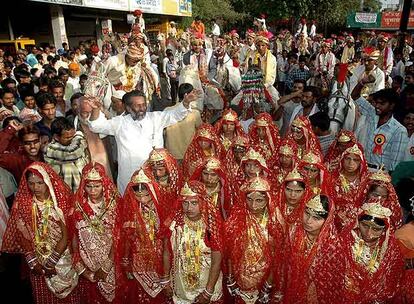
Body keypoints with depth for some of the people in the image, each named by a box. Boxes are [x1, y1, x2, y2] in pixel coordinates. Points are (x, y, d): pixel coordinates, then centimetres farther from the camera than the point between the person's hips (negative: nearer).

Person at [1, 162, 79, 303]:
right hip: (37, 261, 2)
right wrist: (33, 263, -7)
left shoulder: (61, 201, -15)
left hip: (62, 259, -2)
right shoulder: (22, 203, -8)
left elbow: (66, 236, -14)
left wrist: (50, 262, -14)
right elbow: (22, 236, -3)